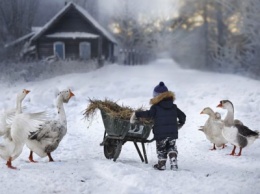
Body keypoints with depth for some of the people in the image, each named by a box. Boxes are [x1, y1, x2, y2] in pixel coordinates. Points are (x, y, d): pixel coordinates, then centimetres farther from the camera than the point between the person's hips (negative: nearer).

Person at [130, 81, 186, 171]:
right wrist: (180, 124, 31)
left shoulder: (156, 107, -8)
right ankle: (174, 163, 6)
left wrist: (137, 114, -16)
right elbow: (182, 116, 12)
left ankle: (161, 165, 16)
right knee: (172, 147, 20)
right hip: (173, 133, 4)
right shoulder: (173, 107, 9)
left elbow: (149, 114, -23)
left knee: (161, 149, 12)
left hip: (160, 133, -4)